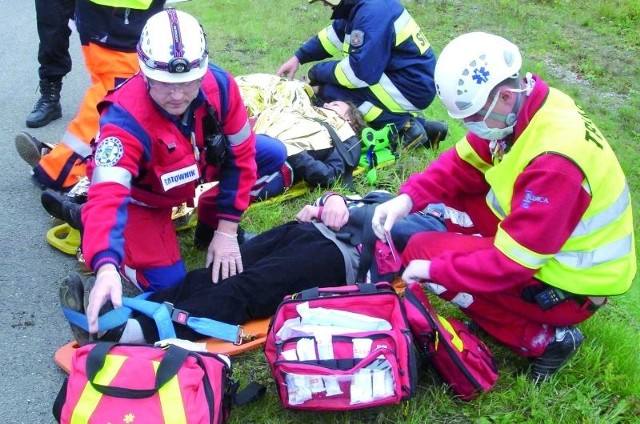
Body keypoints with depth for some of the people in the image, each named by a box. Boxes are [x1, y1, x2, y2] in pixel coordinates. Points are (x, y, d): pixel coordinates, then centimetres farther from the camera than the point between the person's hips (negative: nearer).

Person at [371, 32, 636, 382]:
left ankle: (546, 339, -6)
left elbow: (511, 262, -30)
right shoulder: (521, 107, -10)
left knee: (422, 251, -14)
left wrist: (434, 270, -21)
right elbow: (462, 163, 0)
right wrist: (408, 197, -16)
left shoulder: (554, 160, -34)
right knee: (442, 198, 4)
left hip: (569, 283, -8)